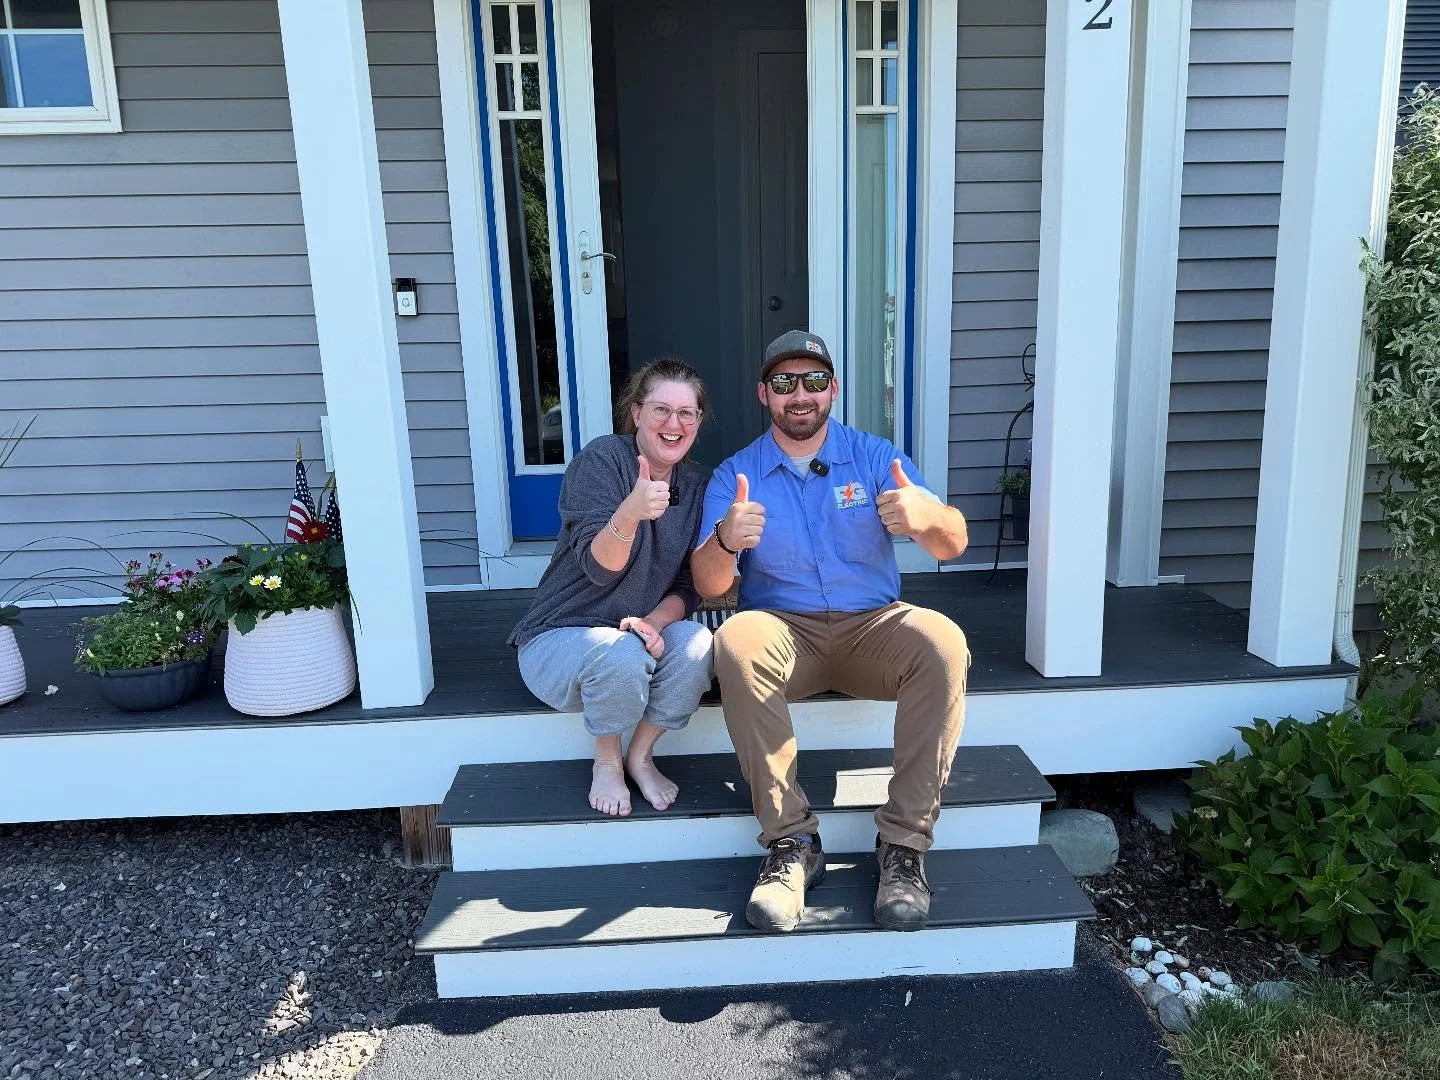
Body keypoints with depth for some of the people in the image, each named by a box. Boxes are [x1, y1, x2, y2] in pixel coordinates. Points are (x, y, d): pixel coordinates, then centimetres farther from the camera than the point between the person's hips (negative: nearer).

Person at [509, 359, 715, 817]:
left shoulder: (695, 486, 3)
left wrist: (654, 621, -20)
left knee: (697, 643, -26)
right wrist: (629, 514, -43)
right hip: (560, 638, -4)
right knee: (622, 654, -35)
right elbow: (598, 568, -23)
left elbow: (689, 587, 1)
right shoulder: (601, 459, -14)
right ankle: (606, 763, -4)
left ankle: (640, 756, -3)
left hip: (644, 632, 4)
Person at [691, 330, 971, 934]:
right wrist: (725, 540, -31)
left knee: (942, 641, -30)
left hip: (873, 626, 1)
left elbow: (952, 545, -3)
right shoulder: (734, 475, 4)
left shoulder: (875, 457, 6)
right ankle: (791, 842, -23)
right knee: (736, 642, -34)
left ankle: (904, 843, -20)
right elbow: (708, 586, -6)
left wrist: (929, 515, -29)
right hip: (784, 631, 0)